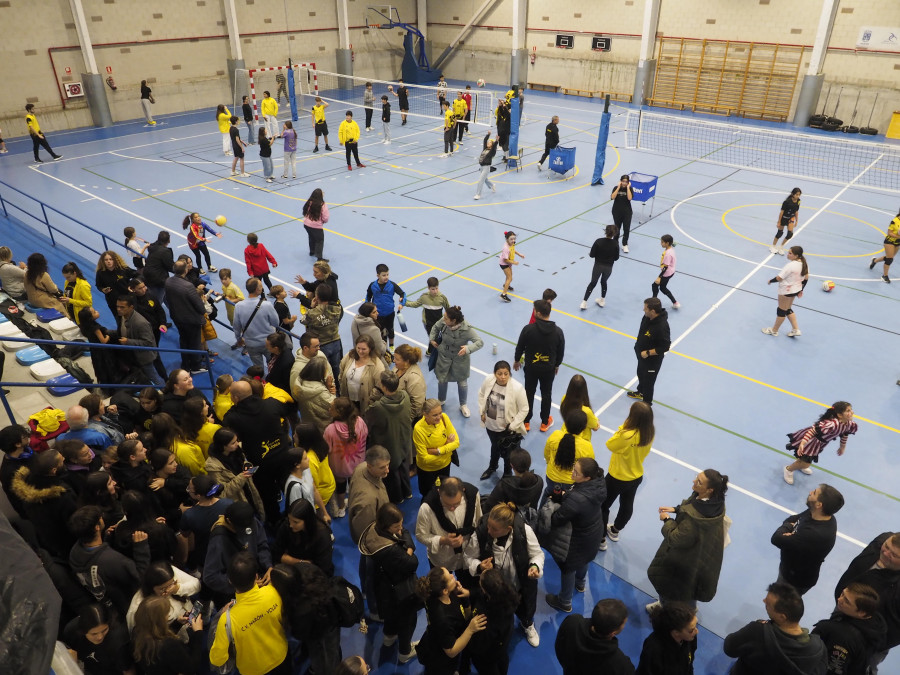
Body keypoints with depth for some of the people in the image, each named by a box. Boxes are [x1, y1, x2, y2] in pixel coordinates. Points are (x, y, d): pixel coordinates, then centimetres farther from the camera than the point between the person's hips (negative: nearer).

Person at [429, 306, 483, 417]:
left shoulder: (466, 329, -33)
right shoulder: (443, 322, -23)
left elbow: (480, 342, -32)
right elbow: (435, 327, 1)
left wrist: (468, 348, -47)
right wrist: (432, 339, 1)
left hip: (460, 358, -3)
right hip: (444, 356, 3)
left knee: (462, 383, 13)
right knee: (441, 380, 18)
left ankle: (463, 405, 39)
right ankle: (441, 400, 47)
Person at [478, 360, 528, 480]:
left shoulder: (517, 388, -30)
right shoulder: (488, 380, -19)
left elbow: (524, 409, -19)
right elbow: (481, 394, 3)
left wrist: (513, 426, -17)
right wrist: (482, 412, 0)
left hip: (507, 428, -4)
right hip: (491, 424, 4)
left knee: (506, 452, 18)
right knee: (494, 447, 32)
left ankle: (507, 474, 49)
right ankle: (492, 467, 62)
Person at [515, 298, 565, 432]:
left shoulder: (528, 329, -22)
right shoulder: (558, 331, -16)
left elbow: (520, 347, -9)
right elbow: (561, 352, -3)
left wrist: (517, 360, 11)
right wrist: (556, 365, 16)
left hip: (531, 367, -1)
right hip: (549, 369, 1)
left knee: (529, 393, 17)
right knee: (546, 394, 19)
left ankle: (526, 422, 31)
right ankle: (545, 423, 35)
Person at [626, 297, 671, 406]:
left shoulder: (662, 326, -38)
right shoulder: (647, 317, -14)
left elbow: (665, 347, -29)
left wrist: (648, 353, -26)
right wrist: (638, 345, 9)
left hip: (652, 360, -8)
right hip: (642, 355, 8)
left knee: (648, 381, 15)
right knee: (640, 374, 32)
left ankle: (646, 403, 39)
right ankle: (640, 392, 59)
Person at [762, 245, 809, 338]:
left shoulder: (790, 265, -28)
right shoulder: (804, 264, -1)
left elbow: (779, 278, -24)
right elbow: (806, 278, 9)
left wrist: (770, 281, -5)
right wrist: (801, 290, 18)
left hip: (786, 291, -9)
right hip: (796, 290, 9)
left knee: (781, 311, 8)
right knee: (788, 310, 23)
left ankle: (774, 331, 24)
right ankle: (796, 329, 24)